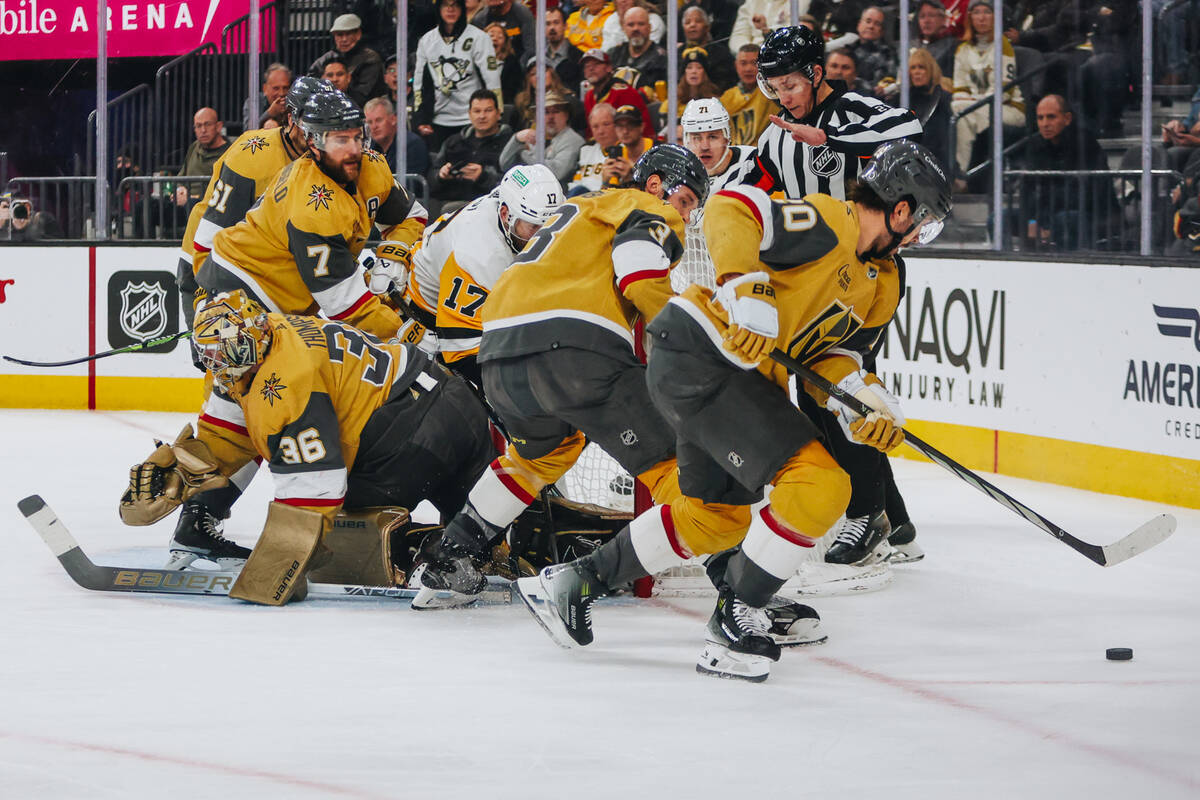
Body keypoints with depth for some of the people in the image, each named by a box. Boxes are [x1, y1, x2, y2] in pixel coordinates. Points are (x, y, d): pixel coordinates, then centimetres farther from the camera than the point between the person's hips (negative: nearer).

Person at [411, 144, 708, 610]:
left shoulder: (581, 207, 38)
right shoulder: (654, 214, 12)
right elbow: (638, 257, -10)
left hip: (500, 354, 8)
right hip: (575, 349, -8)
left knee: (543, 449, 35)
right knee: (669, 460, -7)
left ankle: (449, 562, 32)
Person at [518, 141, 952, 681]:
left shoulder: (882, 285, 15)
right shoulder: (829, 223, -14)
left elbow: (830, 354, 11)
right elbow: (732, 209, -24)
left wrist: (868, 403, -7)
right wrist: (748, 293, -34)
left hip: (735, 376, 11)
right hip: (698, 354, -11)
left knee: (720, 518, 24)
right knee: (819, 484, -19)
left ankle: (574, 582, 34)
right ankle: (735, 622, -9)